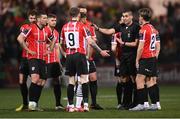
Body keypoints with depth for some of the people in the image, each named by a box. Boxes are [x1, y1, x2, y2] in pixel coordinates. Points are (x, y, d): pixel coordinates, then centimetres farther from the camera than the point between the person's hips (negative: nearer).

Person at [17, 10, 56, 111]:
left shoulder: (47, 30, 11)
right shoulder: (31, 28, -8)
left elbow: (53, 40, 29)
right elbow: (20, 38, -13)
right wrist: (28, 50, -12)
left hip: (43, 58, 7)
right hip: (33, 58, -7)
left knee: (42, 82, 5)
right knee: (35, 78, -22)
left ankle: (35, 104, 13)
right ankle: (31, 103, -16)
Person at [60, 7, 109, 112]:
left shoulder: (65, 27, 6)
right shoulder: (82, 26, -7)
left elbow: (62, 42, 17)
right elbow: (90, 42, -11)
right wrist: (101, 51, -2)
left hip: (69, 56, 4)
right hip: (80, 55, -4)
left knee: (71, 80, 9)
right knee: (84, 79, -3)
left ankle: (70, 105, 8)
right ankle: (85, 104, -12)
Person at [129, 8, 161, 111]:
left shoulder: (144, 30, -12)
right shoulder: (154, 29, 14)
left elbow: (141, 47, -14)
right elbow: (158, 46, 17)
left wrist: (137, 60, -8)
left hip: (146, 59, -9)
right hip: (153, 58, 9)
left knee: (139, 80, -8)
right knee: (151, 81, 10)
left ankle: (141, 104, -13)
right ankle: (155, 104, 8)